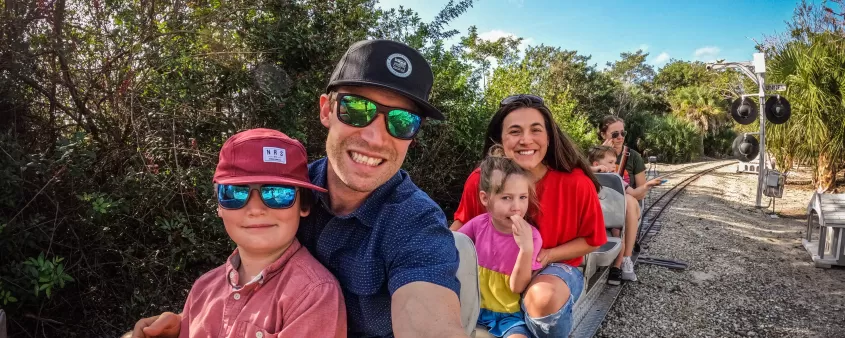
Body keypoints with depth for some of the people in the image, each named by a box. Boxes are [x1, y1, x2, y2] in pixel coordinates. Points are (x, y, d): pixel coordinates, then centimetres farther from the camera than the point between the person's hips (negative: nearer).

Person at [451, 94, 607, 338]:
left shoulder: (577, 183, -19)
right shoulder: (481, 180, -13)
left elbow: (592, 240, -4)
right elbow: (463, 222, 7)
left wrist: (549, 254, -20)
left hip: (555, 268, -3)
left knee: (544, 297, -37)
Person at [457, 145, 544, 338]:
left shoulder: (531, 236, -14)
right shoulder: (479, 224, -8)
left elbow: (517, 287, -16)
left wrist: (526, 248, -30)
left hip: (510, 314, -2)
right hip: (476, 307, 3)